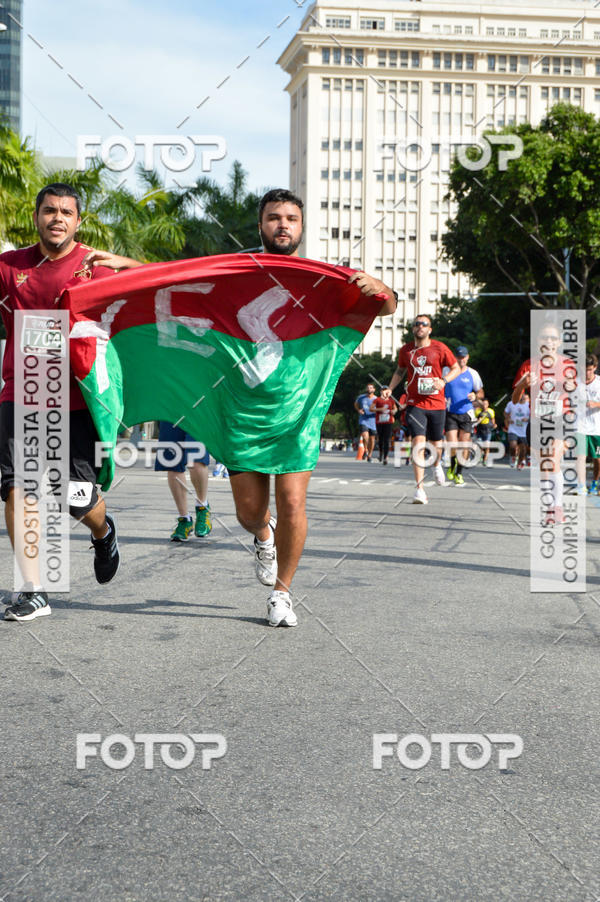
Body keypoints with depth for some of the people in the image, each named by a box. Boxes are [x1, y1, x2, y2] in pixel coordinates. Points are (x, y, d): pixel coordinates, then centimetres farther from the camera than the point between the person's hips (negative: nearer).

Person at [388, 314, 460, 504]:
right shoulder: (406, 350, 5)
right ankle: (420, 490, -18)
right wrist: (390, 388, 7)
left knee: (436, 443, 13)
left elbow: (456, 368, 6)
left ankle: (436, 465, 51)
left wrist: (443, 381, -13)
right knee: (418, 442, -16)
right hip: (415, 404, 0)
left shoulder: (439, 348, -1)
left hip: (437, 404, 0)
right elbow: (400, 371, 22)